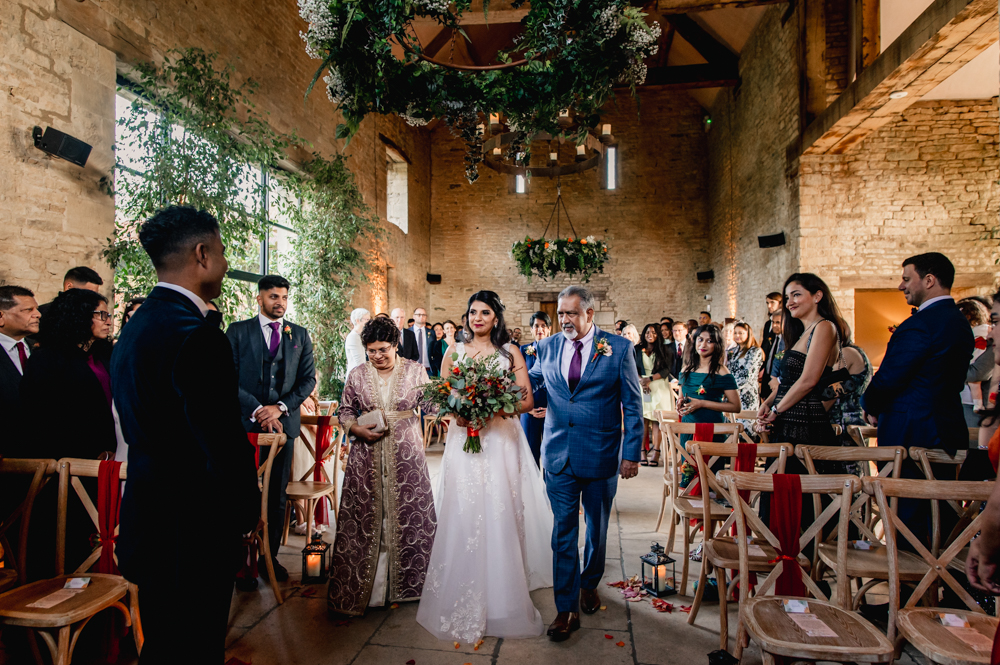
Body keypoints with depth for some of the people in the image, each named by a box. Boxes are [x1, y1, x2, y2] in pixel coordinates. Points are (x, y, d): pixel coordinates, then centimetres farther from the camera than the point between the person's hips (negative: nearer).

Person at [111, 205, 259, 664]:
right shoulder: (197, 336, -24)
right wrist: (247, 512, -8)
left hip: (148, 525, 9)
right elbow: (225, 444, -25)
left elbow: (146, 432, 10)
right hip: (193, 537, -9)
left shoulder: (135, 327, 7)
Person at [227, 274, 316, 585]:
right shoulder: (237, 331, 3)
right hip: (246, 423, -2)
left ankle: (270, 556, 22)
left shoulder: (300, 335, 10)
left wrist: (280, 407, -8)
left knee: (278, 495, 9)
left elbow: (308, 379, 6)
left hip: (284, 422, 2)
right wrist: (257, 410, -13)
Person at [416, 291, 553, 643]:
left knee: (500, 515, -1)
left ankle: (502, 598, 15)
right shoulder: (454, 352, 10)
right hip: (464, 442, 1)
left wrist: (493, 410, -16)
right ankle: (465, 602, 13)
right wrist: (458, 413, -11)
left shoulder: (510, 352, 5)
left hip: (500, 440, -1)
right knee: (463, 517, -2)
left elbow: (527, 401, 1)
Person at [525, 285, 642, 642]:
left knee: (596, 528, 17)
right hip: (559, 455, 1)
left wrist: (632, 452, -7)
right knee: (564, 531, 4)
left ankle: (589, 584, 42)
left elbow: (633, 405, -3)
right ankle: (567, 609, 16)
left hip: (601, 455, -1)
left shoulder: (619, 348, -5)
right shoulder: (547, 348, 3)